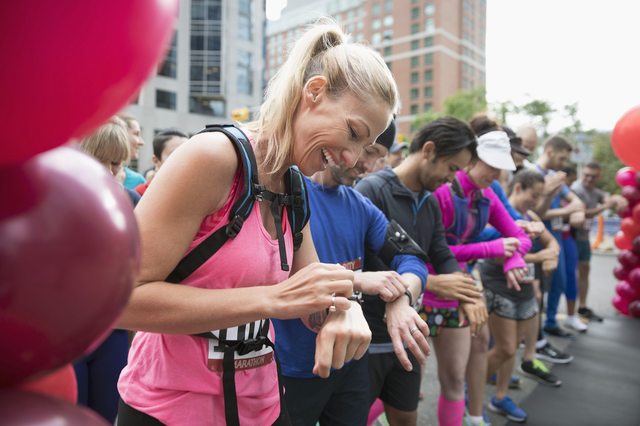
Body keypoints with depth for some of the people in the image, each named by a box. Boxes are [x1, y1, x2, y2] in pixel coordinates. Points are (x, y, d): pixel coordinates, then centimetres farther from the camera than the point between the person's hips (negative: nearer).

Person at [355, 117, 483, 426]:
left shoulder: (431, 203, 9)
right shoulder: (371, 191, -17)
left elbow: (443, 257, 8)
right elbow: (358, 264, -25)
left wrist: (466, 294, -13)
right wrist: (430, 283, -20)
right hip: (367, 338, -7)